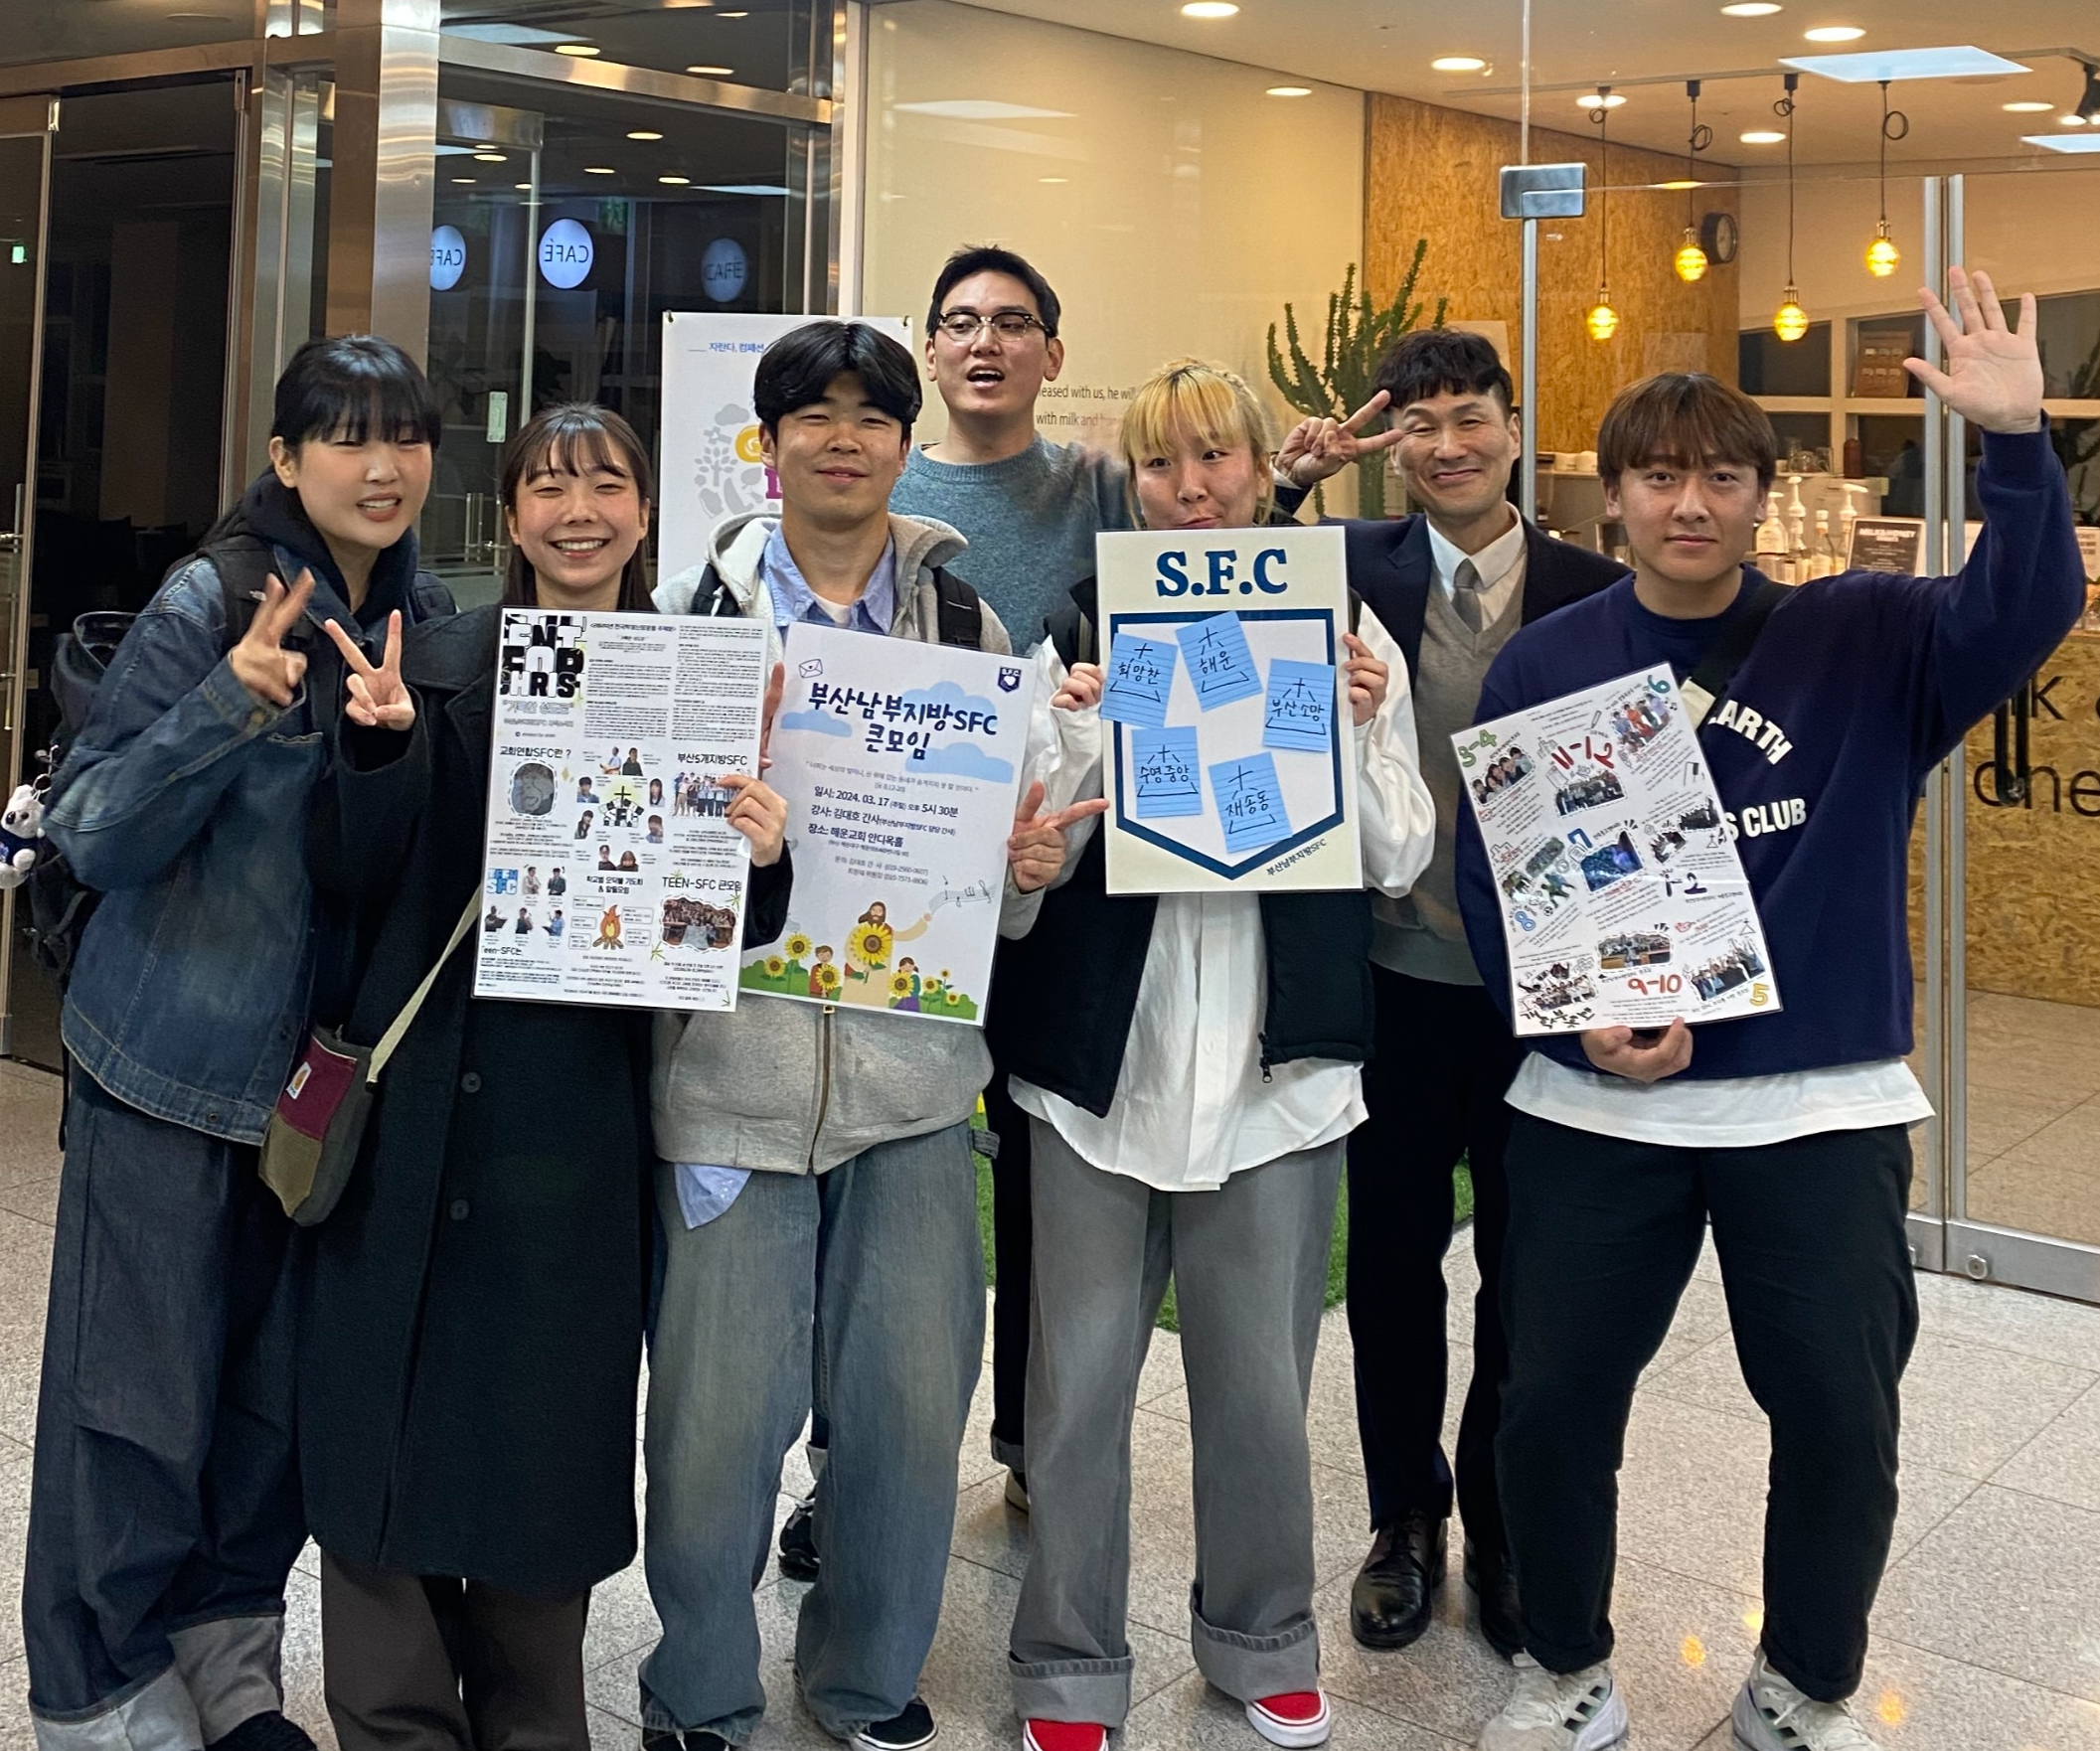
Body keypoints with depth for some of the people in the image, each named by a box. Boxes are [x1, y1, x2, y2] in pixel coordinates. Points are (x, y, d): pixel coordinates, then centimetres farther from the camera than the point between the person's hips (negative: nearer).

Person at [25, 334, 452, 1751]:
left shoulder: (433, 619, 4)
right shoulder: (208, 603, -14)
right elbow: (91, 835, -16)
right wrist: (233, 703, -29)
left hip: (332, 1065, 5)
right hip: (176, 1062, -5)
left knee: (286, 1384, 13)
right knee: (141, 1391, 3)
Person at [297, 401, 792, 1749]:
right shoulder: (440, 663, 6)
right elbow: (360, 880, 2)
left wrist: (763, 862, -18)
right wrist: (379, 742, -15)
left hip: (585, 1106, 0)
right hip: (424, 1085, 1)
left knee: (551, 1409, 7)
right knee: (392, 1393, 4)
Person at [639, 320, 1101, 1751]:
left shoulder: (969, 623, 9)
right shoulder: (692, 612, 3)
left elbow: (1027, 814, 10)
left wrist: (1027, 863, -12)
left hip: (916, 1059, 2)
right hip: (736, 1057, -2)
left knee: (916, 1399, 9)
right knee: (718, 1409, 3)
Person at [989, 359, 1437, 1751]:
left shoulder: (1345, 630, 5)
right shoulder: (1088, 627, 4)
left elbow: (1398, 861, 5)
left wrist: (1364, 726, -10)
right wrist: (1072, 733, -15)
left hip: (1274, 1059, 0)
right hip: (1101, 1053, 0)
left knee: (1259, 1380, 9)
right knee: (1078, 1375, 5)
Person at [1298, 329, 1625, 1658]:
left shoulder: (1595, 591, -1)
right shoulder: (1356, 567, 1)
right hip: (1399, 975, 0)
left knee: (1526, 1270, 12)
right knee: (1394, 1260, 12)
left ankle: (1503, 1525, 31)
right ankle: (1406, 1518, 31)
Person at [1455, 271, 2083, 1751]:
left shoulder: (1861, 642, -1)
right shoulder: (1543, 667, 1)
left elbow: (2023, 614, -18)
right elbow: (1489, 878, 1)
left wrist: (2016, 440, -32)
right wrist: (1579, 1027, -13)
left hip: (1824, 1110, 0)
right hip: (1597, 1109, 1)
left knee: (1842, 1422, 9)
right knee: (1553, 1408, 10)